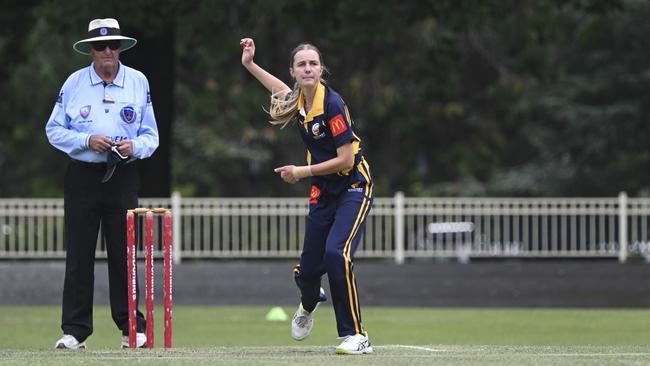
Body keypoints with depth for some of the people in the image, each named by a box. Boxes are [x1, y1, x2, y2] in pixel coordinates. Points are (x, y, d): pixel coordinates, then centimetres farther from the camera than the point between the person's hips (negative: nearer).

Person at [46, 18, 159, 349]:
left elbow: (151, 136, 9)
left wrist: (134, 146, -13)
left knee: (124, 253, 0)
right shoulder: (74, 83, 3)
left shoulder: (138, 83, 6)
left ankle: (131, 327, 7)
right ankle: (74, 330, 2)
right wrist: (87, 141, -12)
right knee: (79, 255, -1)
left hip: (122, 176, 1)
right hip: (82, 175, 0)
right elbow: (54, 130, 4)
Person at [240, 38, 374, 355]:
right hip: (323, 193, 7)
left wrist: (302, 172, -17)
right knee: (308, 269, 9)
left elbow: (346, 160, -21)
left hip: (353, 188, -7)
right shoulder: (297, 100, 0)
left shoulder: (331, 104, -21)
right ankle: (309, 304, 48)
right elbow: (282, 90, 27)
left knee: (336, 253, -29)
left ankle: (356, 336, -23)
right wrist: (249, 64, 25)